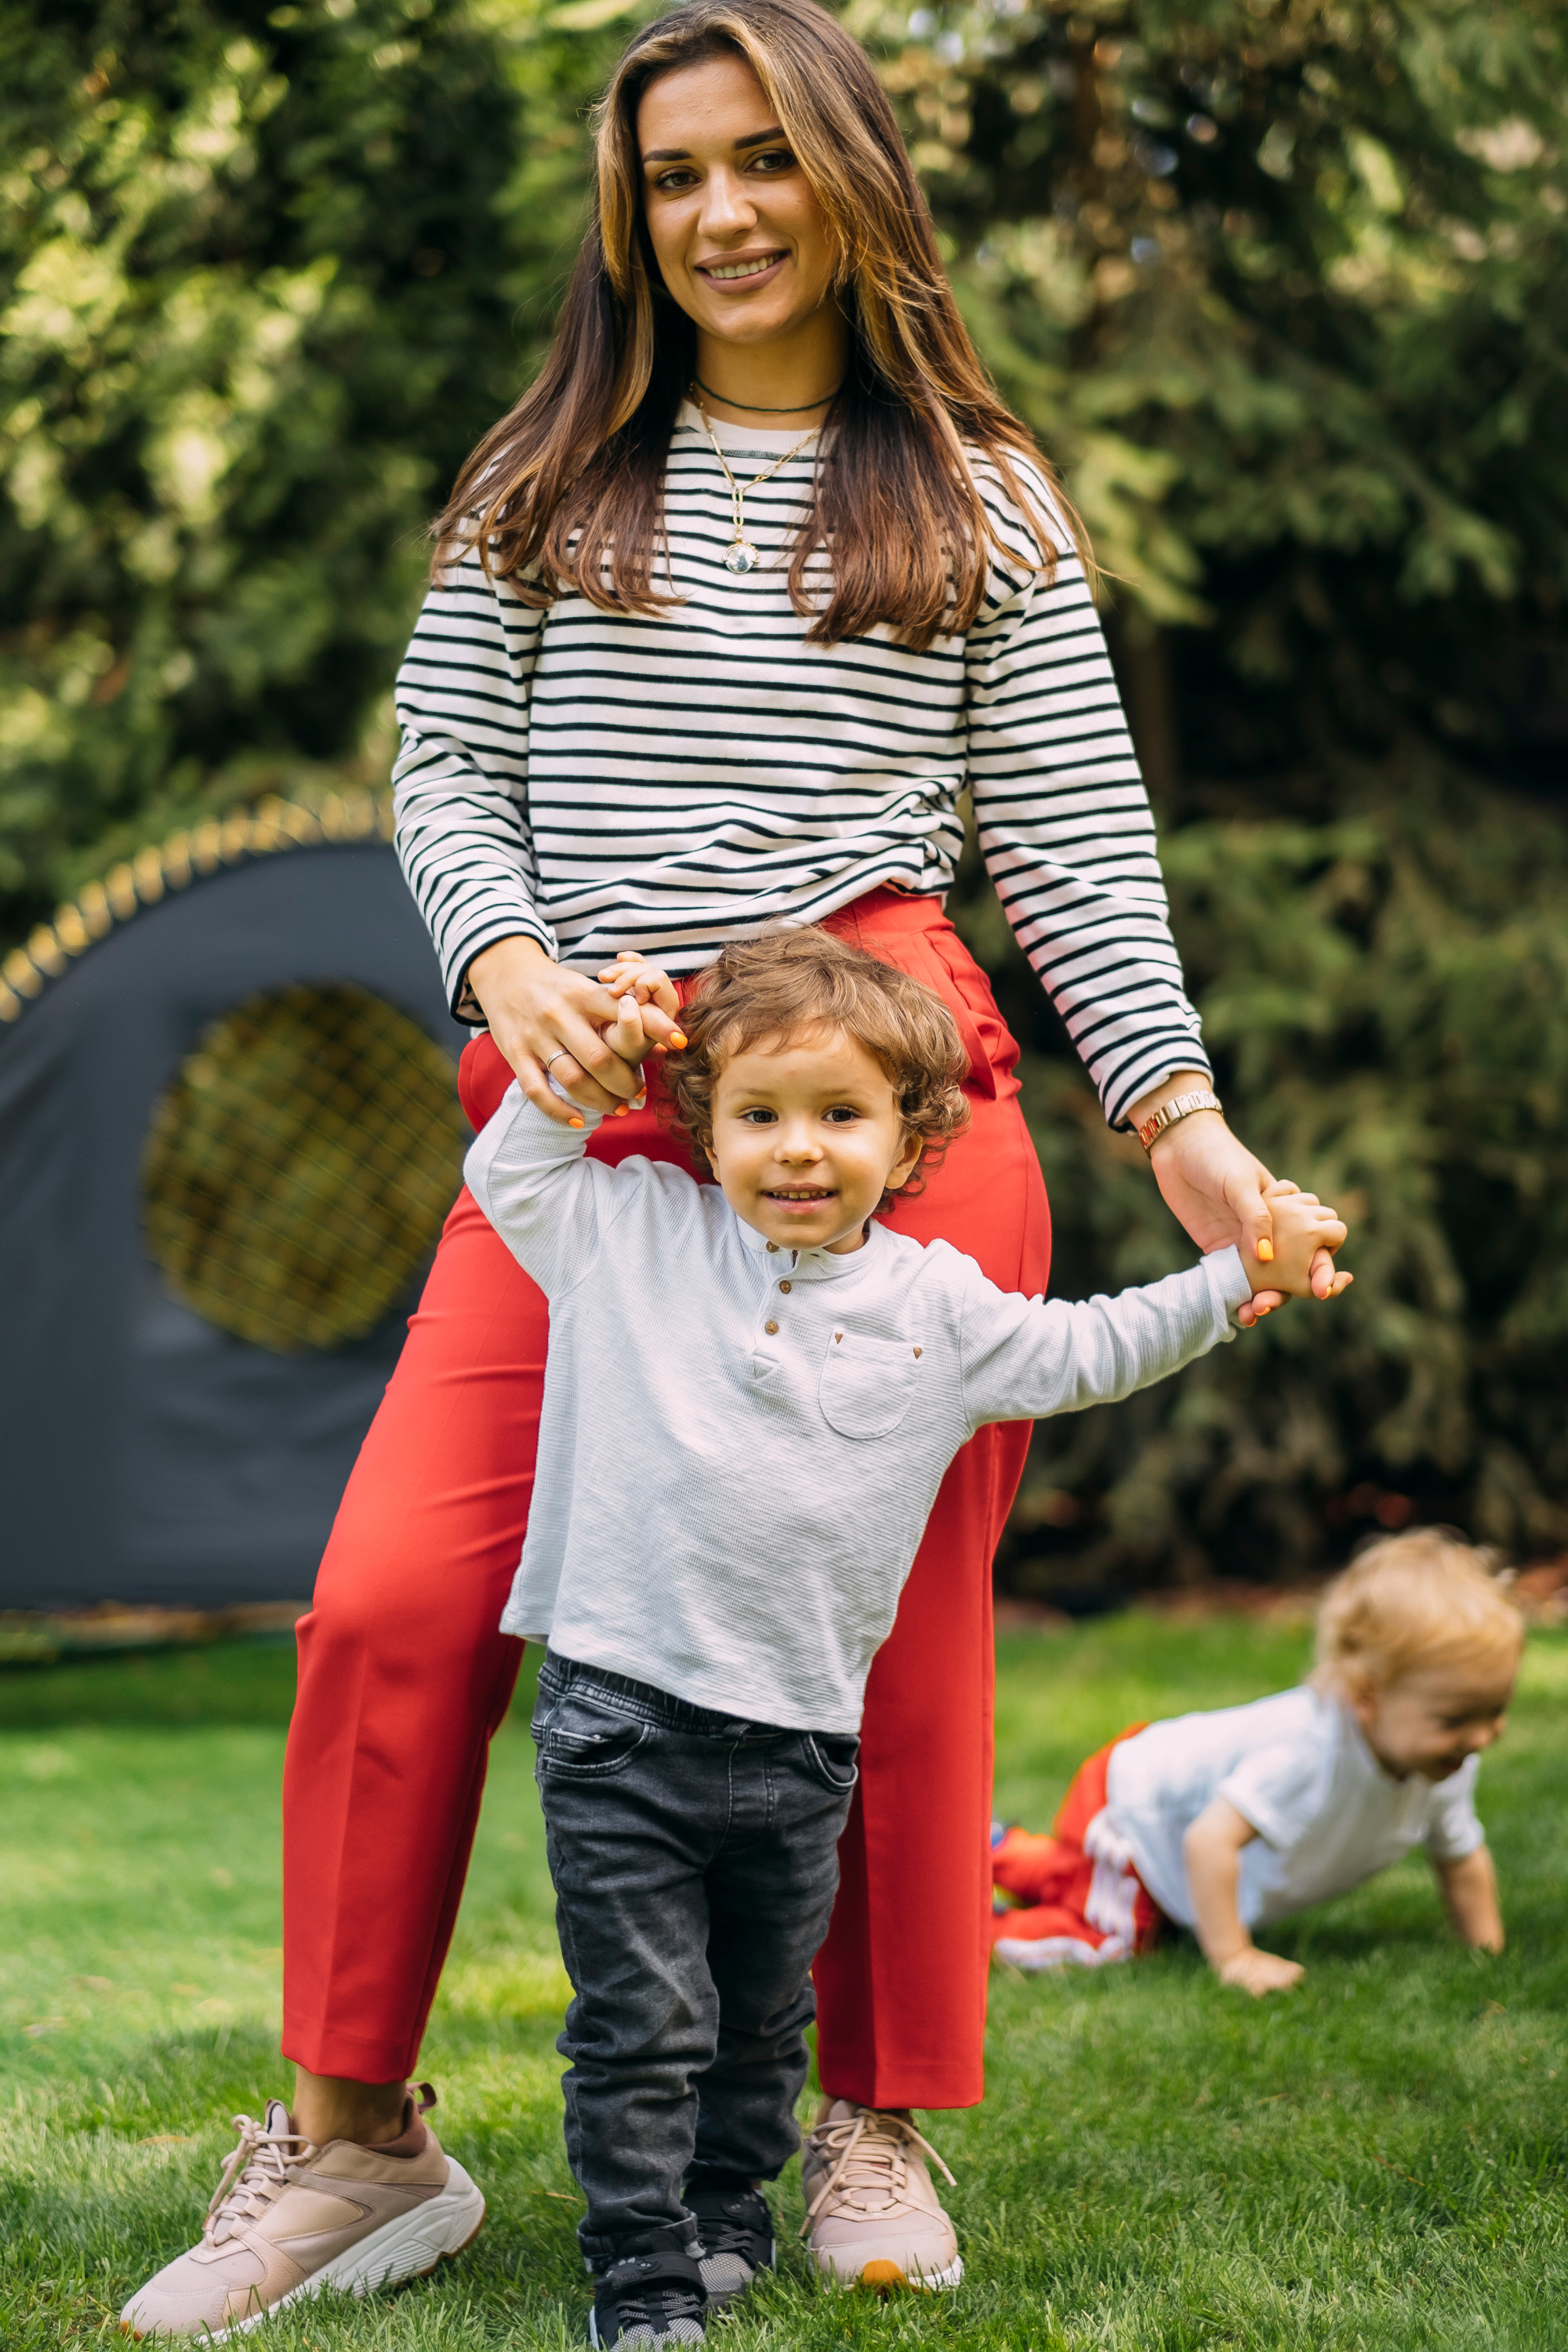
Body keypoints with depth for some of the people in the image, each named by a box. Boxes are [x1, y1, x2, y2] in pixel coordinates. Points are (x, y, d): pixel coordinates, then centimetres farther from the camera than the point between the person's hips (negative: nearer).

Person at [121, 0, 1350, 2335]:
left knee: (901, 1630, 1)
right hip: (589, 1104, 1)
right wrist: (510, 958, -7)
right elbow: (442, 771, 13)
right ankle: (353, 2138, 5)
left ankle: (885, 2125, 18)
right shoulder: (548, 481, 16)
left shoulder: (982, 504, 12)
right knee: (396, 1600, -9)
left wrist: (1178, 1112, -4)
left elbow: (1074, 840, 8)